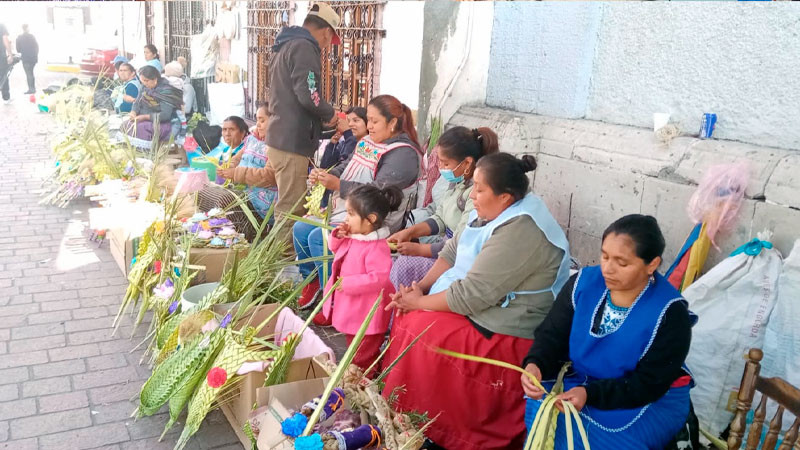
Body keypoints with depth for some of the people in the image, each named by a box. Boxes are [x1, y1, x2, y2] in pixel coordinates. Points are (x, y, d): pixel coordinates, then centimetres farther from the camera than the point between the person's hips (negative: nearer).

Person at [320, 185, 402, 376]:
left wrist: (348, 283, -30)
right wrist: (338, 237, -6)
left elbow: (378, 278, -34)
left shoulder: (377, 247, -31)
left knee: (362, 356, 10)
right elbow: (337, 250, 15)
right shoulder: (353, 236, -3)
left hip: (366, 313, -9)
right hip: (351, 308, 10)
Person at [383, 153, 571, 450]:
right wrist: (421, 286, -5)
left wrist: (420, 302, -15)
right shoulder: (493, 212, 2)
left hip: (504, 336, -10)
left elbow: (471, 294, -28)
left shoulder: (520, 231, -28)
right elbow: (452, 252, 9)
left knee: (419, 332, -16)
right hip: (477, 308, 10)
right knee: (407, 316, 4)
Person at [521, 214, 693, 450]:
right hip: (580, 380, 4)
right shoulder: (583, 283, -8)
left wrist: (590, 394, -33)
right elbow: (552, 335, -6)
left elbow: (649, 385, -19)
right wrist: (535, 365, -29)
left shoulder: (670, 314, -19)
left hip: (652, 401, -4)